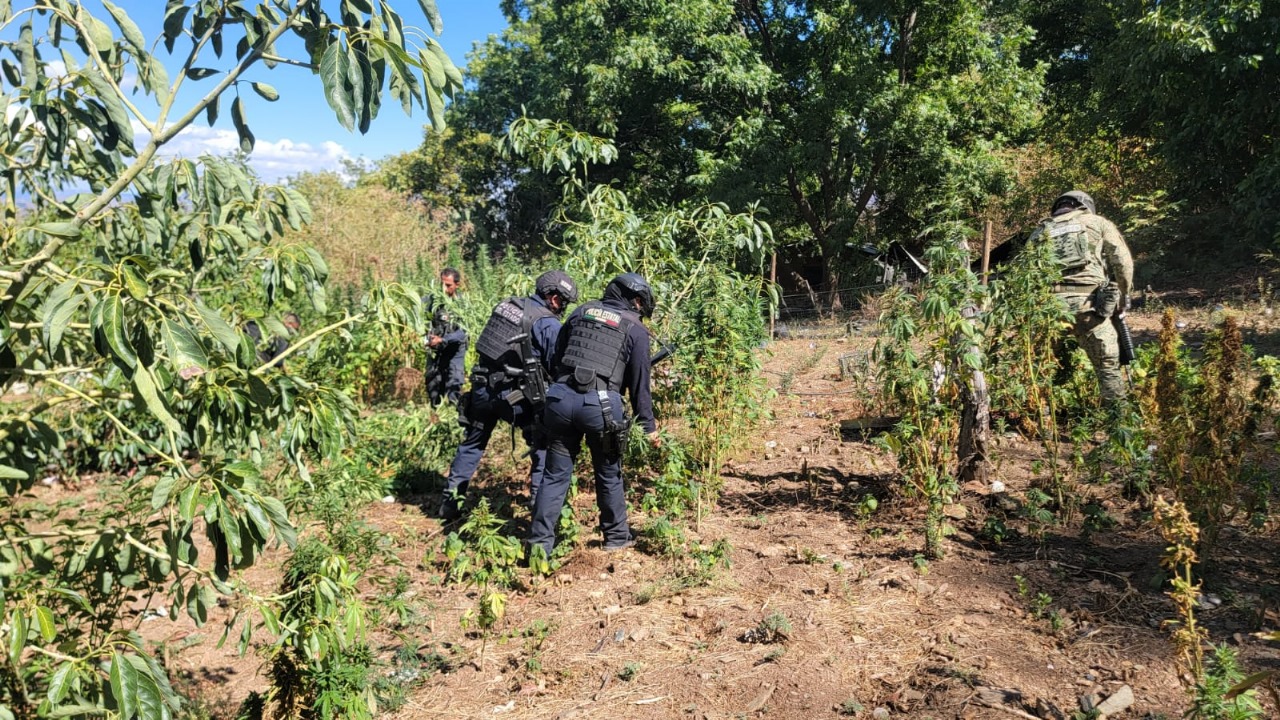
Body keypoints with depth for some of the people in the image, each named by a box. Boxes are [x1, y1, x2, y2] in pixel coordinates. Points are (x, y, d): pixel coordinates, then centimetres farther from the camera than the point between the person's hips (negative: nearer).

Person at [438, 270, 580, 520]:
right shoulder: (548, 324, -10)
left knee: (473, 443, 21)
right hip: (513, 394, -6)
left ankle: (450, 502, 25)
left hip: (482, 387, 6)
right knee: (543, 443, 11)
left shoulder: (507, 304, 11)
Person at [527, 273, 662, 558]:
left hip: (560, 398, 3)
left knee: (556, 474, 12)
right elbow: (640, 383, 5)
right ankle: (617, 536, 31)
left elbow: (555, 359, 19)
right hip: (601, 404, -3)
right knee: (609, 475, 16)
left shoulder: (581, 311, 17)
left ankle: (540, 543, 12)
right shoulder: (636, 329, 6)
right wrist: (648, 425, 13)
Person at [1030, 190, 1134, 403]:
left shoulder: (1040, 231, 22)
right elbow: (1123, 261, 8)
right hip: (1088, 301, -2)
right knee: (1108, 364, 9)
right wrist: (1122, 297, 19)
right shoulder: (1097, 222, 16)